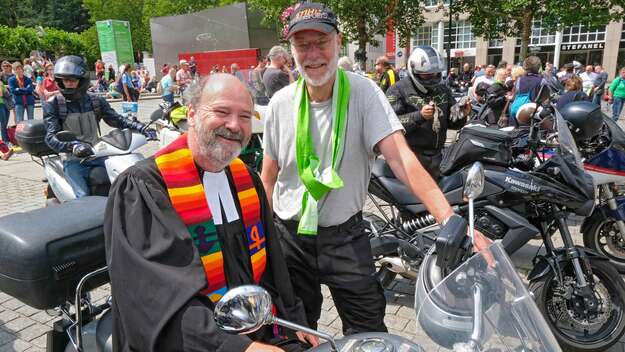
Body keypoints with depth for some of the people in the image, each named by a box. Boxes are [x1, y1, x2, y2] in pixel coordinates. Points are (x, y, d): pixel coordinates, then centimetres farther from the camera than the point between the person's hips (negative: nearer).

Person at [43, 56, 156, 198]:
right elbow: (51, 136, -12)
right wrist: (72, 146, -33)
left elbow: (116, 119, 5)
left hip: (96, 154, 3)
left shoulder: (95, 101, 8)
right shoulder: (52, 104, -1)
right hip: (73, 160, -3)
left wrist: (142, 128, -12)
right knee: (84, 197, -22)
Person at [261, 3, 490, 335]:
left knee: (368, 330, 8)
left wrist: (449, 218, -38)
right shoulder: (280, 103, -6)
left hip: (344, 234, -2)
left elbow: (400, 156, -26)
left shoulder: (363, 92, -14)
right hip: (289, 233, 3)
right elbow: (268, 177, 3)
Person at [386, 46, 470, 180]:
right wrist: (419, 116, -27)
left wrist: (461, 115, -5)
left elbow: (451, 122, 17)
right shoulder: (398, 90, -6)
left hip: (437, 156, 6)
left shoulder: (443, 89, 13)